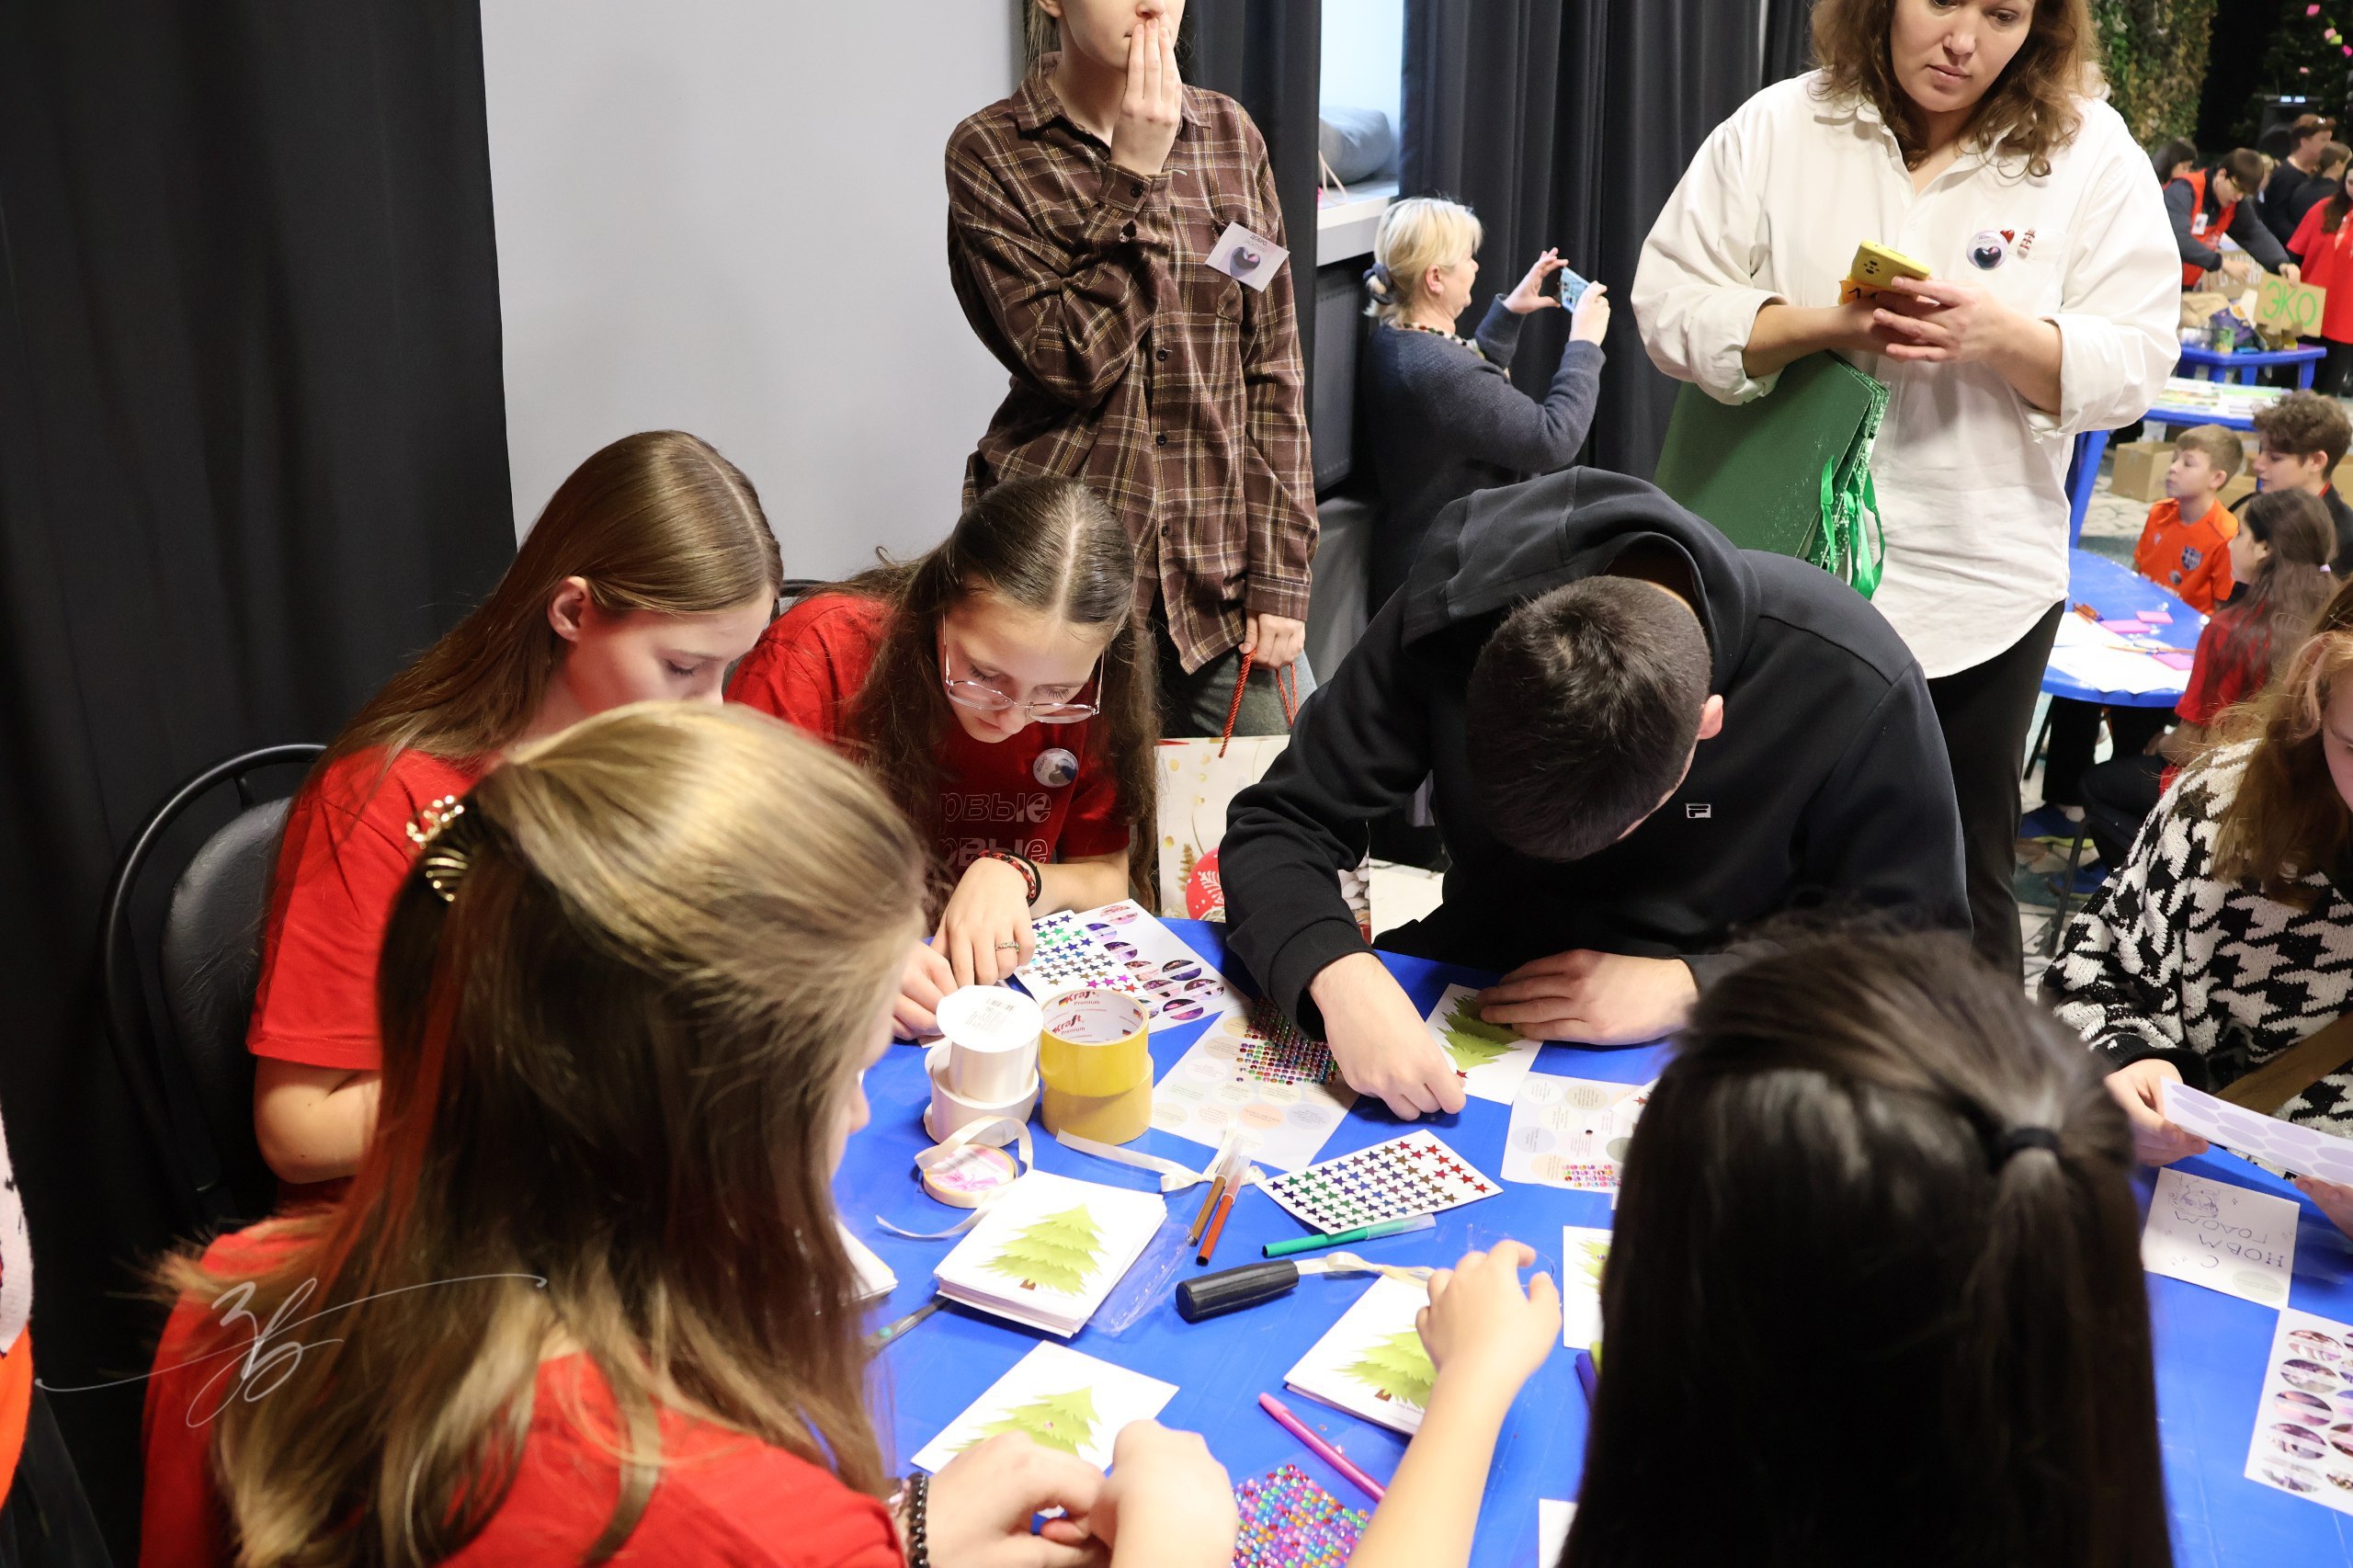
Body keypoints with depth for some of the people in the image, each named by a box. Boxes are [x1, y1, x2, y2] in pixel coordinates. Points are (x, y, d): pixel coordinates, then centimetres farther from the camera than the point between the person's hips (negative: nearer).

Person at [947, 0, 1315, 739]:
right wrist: (1135, 178, -14)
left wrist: (1280, 574, 0)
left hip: (1220, 574, 4)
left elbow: (1274, 371, 6)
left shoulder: (1230, 133, 7)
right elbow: (1068, 360, -15)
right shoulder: (990, 151, -4)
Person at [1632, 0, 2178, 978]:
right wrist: (1829, 325, -19)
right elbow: (1669, 306, -4)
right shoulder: (1778, 128, 1)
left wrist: (2002, 335, -23)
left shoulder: (2091, 154, 0)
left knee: (1960, 895, 11)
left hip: (1977, 587, 0)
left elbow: (2134, 366, -4)